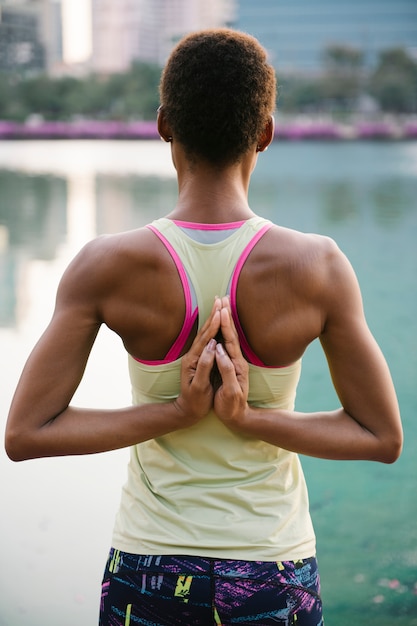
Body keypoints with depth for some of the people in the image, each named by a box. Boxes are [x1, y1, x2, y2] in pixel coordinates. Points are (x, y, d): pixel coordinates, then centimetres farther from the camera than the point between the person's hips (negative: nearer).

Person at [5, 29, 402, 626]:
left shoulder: (107, 267, -16)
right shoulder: (318, 268, -15)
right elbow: (384, 437, -8)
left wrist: (175, 414, -16)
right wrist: (248, 419, -15)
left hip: (149, 568, 1)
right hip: (273, 571, 0)